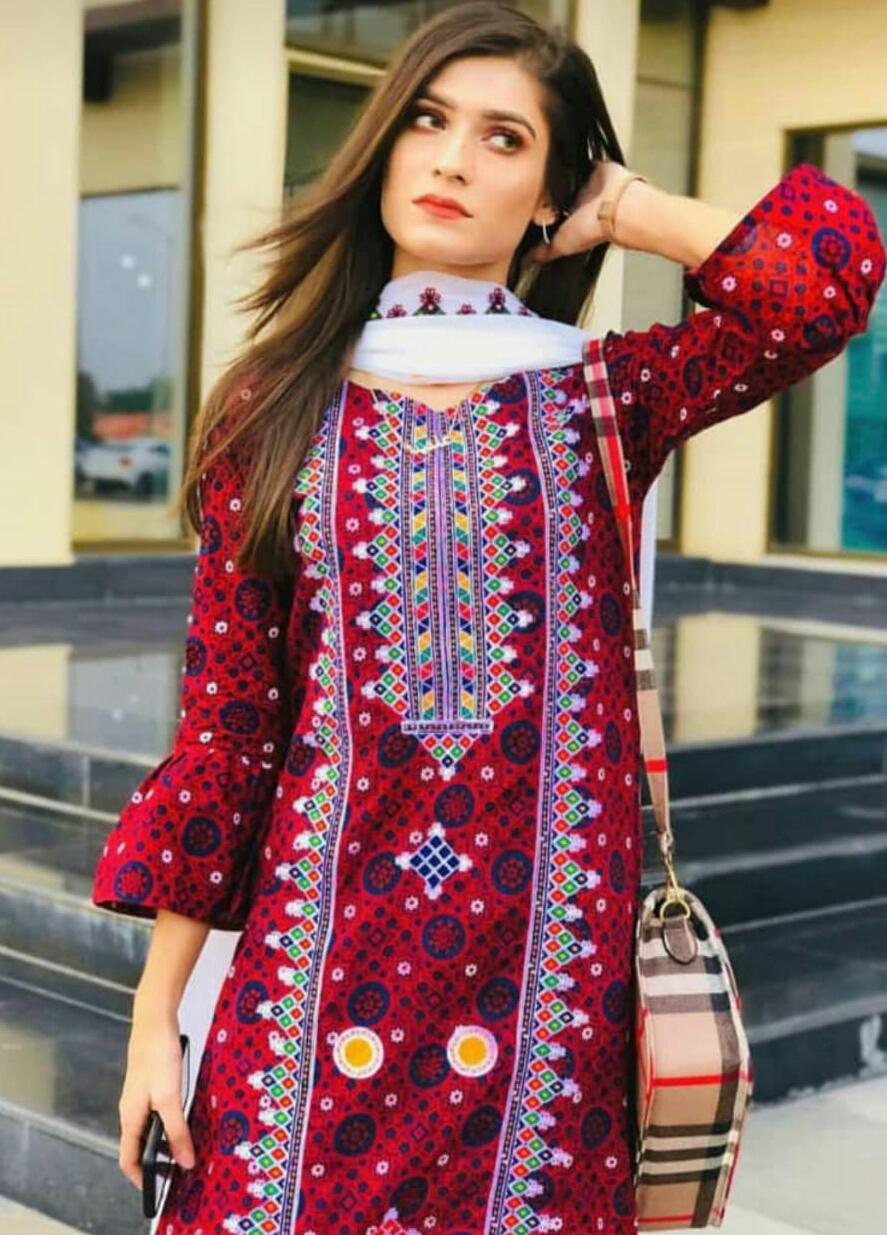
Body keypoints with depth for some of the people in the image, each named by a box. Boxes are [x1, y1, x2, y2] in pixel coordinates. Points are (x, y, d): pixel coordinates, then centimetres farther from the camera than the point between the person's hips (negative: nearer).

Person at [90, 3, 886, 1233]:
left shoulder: (603, 398, 3)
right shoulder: (277, 408, 4)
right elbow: (225, 720, 4)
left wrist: (627, 208, 1)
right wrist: (156, 1014, 2)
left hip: (545, 961, 0)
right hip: (320, 954, 1)